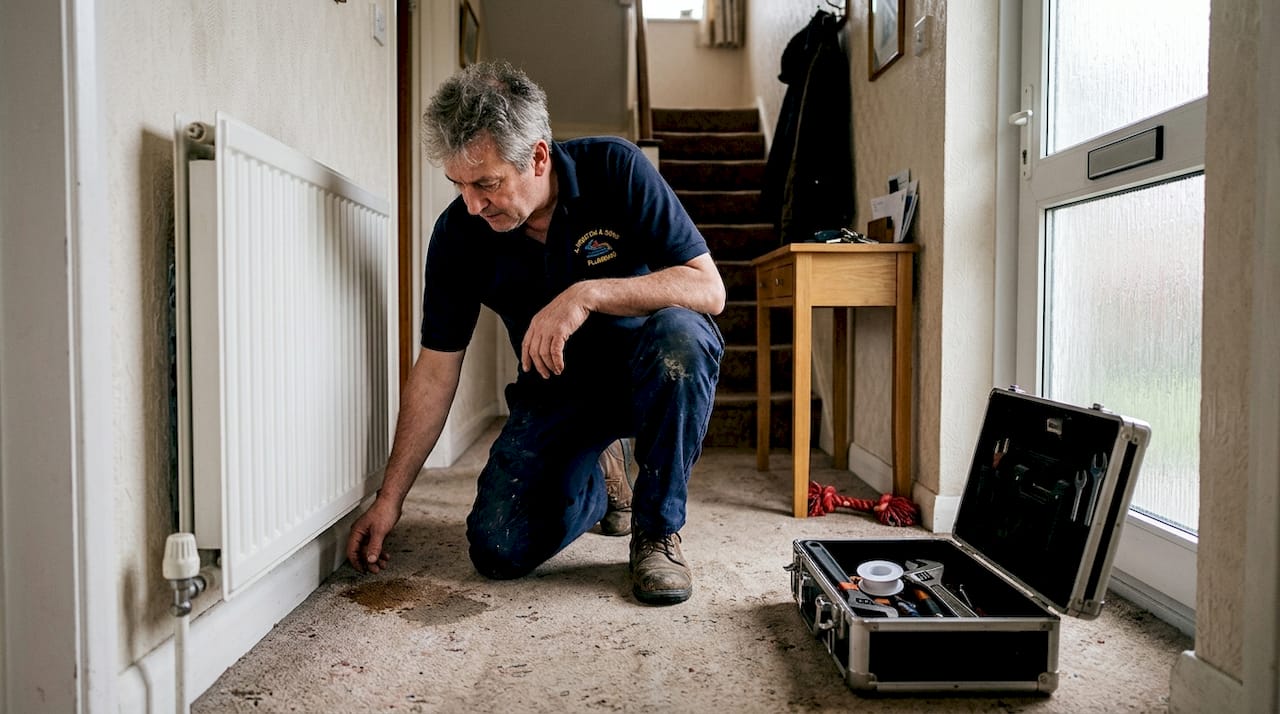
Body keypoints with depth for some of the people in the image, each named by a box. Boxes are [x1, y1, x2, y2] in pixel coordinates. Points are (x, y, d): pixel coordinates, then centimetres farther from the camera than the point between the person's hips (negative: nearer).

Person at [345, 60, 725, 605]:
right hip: (557, 387, 3)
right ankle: (600, 473, 21)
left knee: (679, 332, -37)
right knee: (500, 550, -12)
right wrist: (389, 498, -5)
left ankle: (659, 530, -16)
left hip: (647, 372, -2)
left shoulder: (614, 169, -20)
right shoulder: (458, 233, -12)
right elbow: (435, 371, -6)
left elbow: (708, 289, -24)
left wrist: (587, 294, -37)